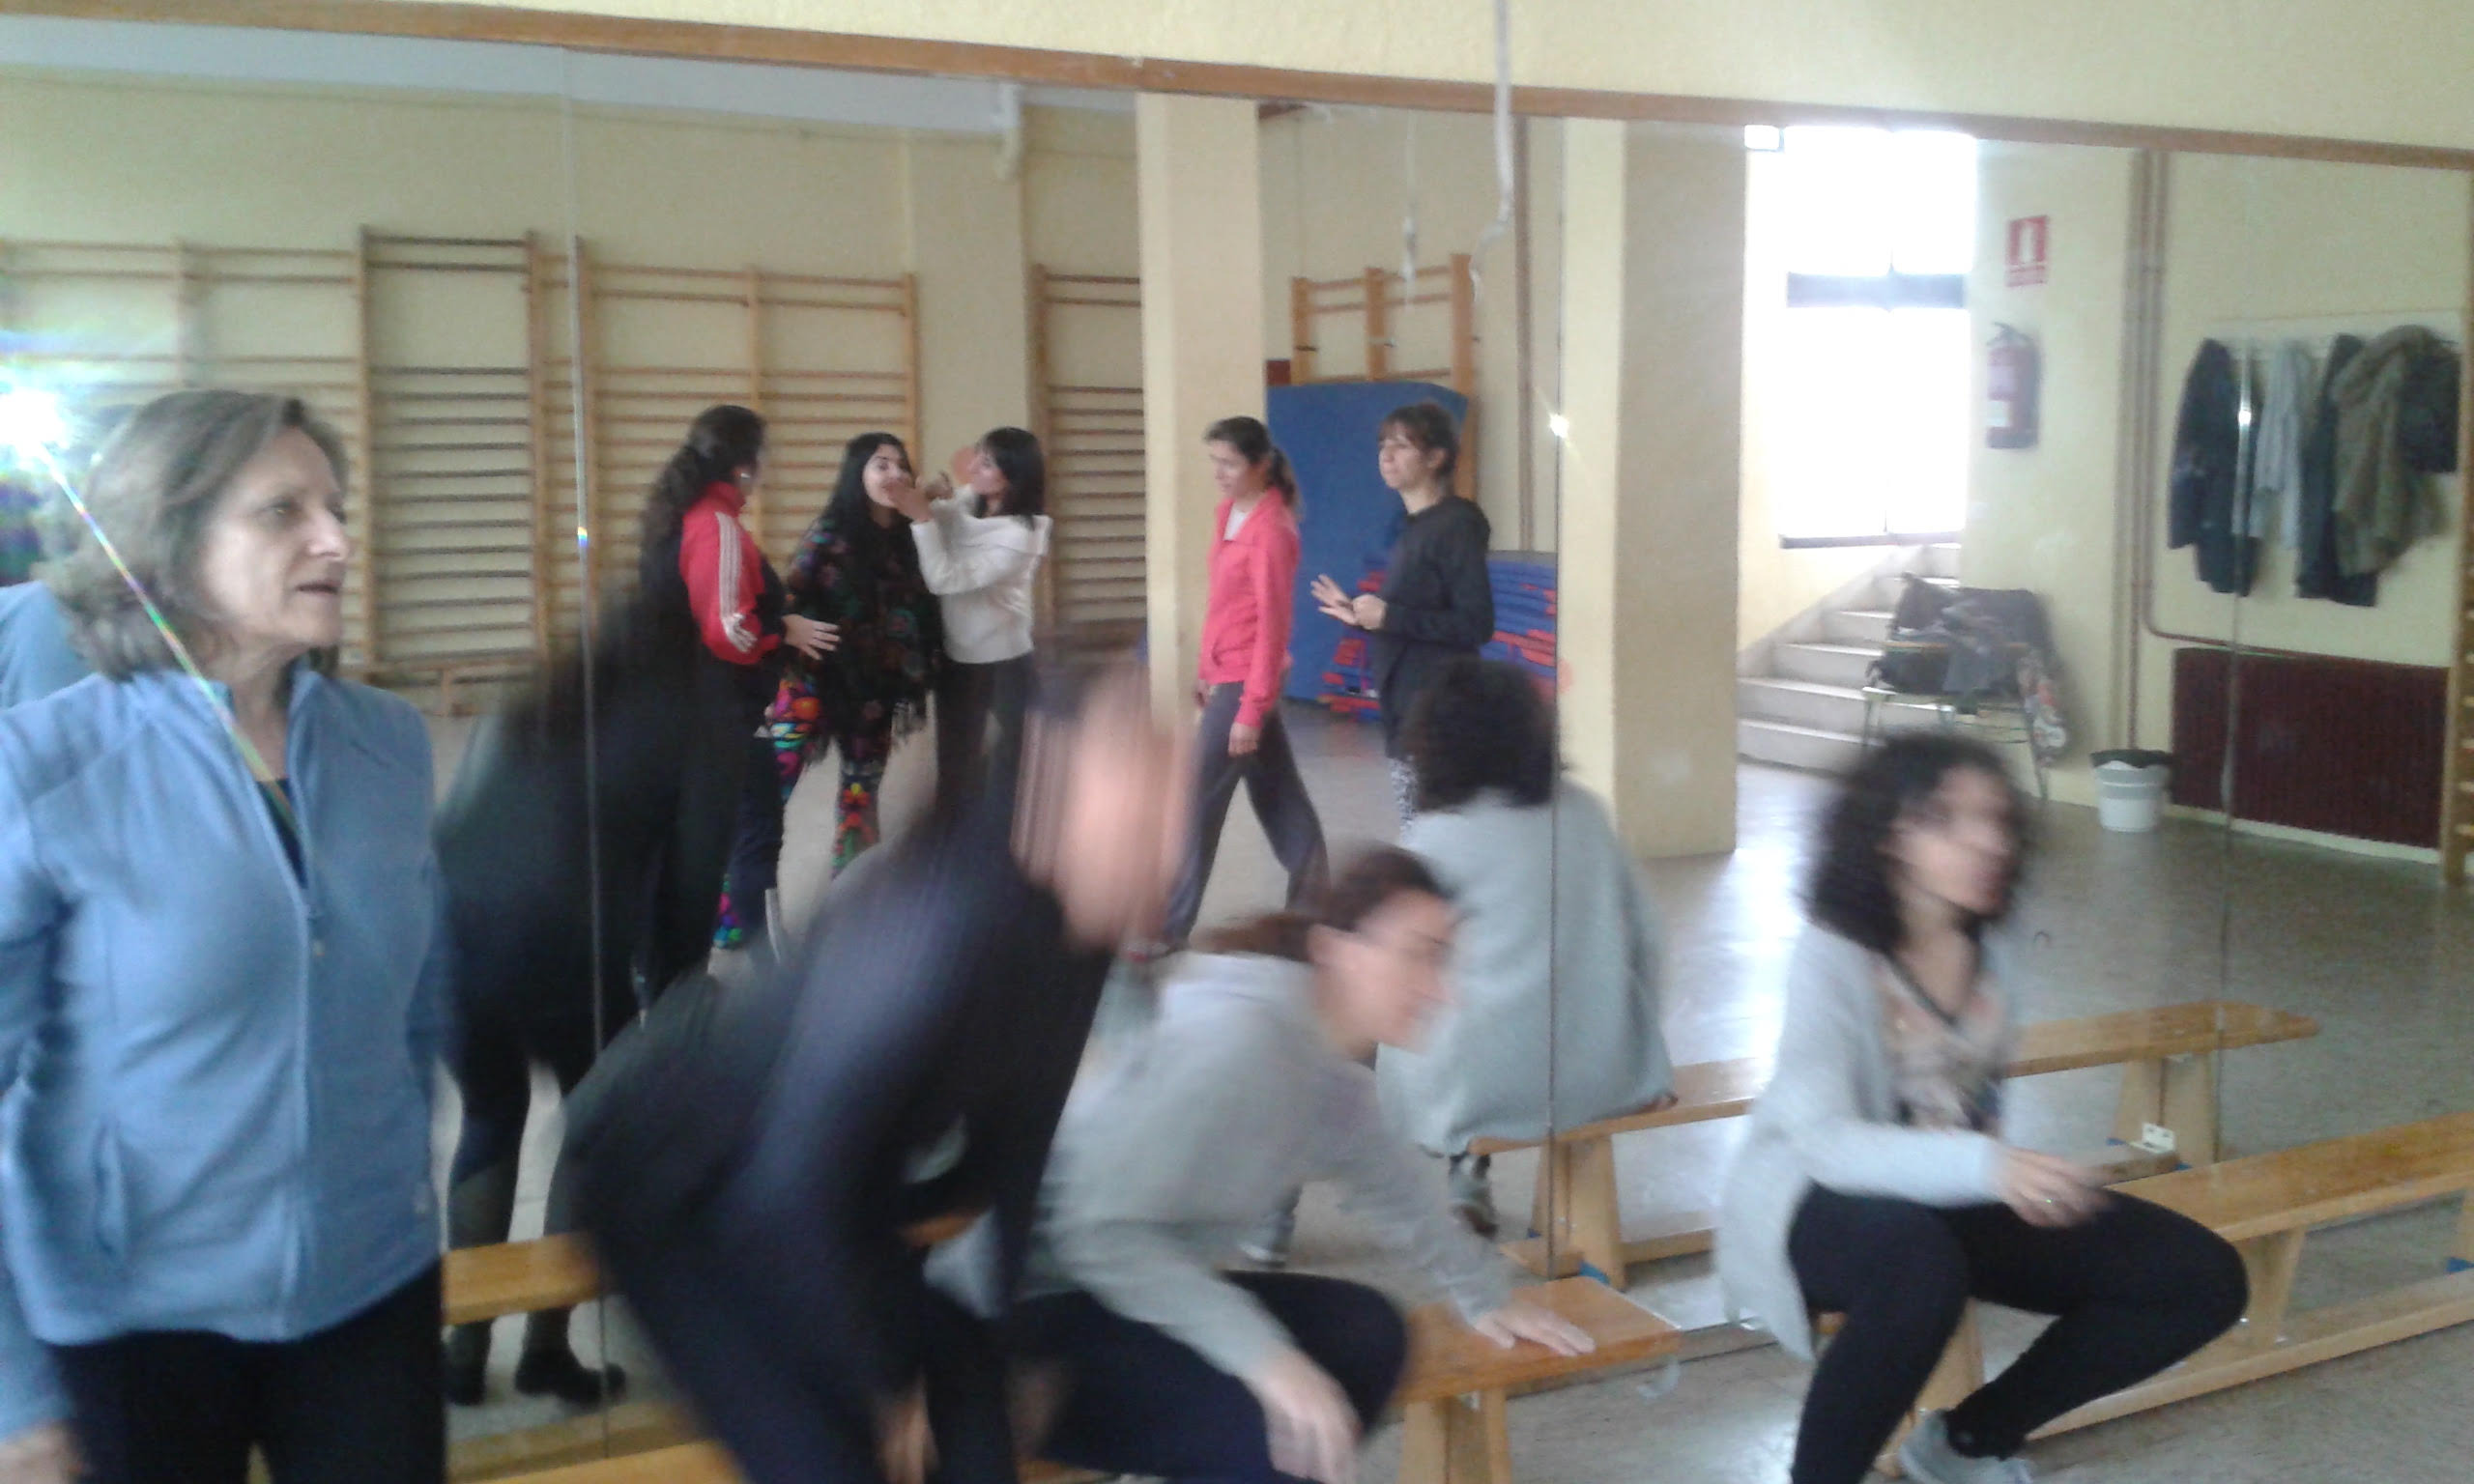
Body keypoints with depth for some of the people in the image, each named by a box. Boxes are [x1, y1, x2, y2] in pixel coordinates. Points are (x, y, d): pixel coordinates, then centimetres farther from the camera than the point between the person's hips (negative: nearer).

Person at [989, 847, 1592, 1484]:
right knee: (1292, 1428, -23)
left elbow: (1401, 1193, 21)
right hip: (1035, 1313, -9)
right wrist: (1264, 1355, -34)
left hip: (1148, 1290, 10)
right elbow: (1101, 1230, -31)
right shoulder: (1237, 1036, -26)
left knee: (1366, 1329, 0)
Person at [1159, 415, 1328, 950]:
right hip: (1226, 675, 9)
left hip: (1246, 682, -9)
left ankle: (1169, 927, 6)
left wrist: (1252, 708, -19)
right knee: (1278, 797, 15)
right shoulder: (1227, 514, 8)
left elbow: (1273, 625, -18)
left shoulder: (1270, 530, -18)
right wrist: (1207, 671, 16)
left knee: (1196, 803, -3)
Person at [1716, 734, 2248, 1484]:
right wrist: (1986, 1166, -47)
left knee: (2205, 1279, -2)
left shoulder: (1988, 951, 1)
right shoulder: (1834, 955, -21)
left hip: (1951, 1199, 8)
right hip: (1817, 1208, -7)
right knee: (1918, 1259, -43)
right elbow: (1824, 1140, -33)